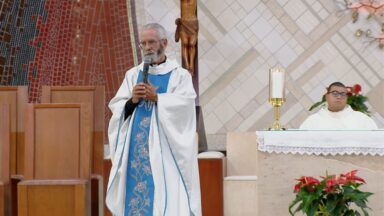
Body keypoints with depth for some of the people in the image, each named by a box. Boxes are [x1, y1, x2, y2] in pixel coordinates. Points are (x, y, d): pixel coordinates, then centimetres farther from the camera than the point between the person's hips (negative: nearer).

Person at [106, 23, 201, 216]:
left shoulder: (179, 75, 5)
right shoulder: (133, 74, 14)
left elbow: (185, 103, -11)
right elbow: (116, 108, 6)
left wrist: (156, 98, -19)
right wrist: (132, 101, -12)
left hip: (165, 147, -3)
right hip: (136, 148, 3)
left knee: (167, 194, -8)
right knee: (134, 193, 0)